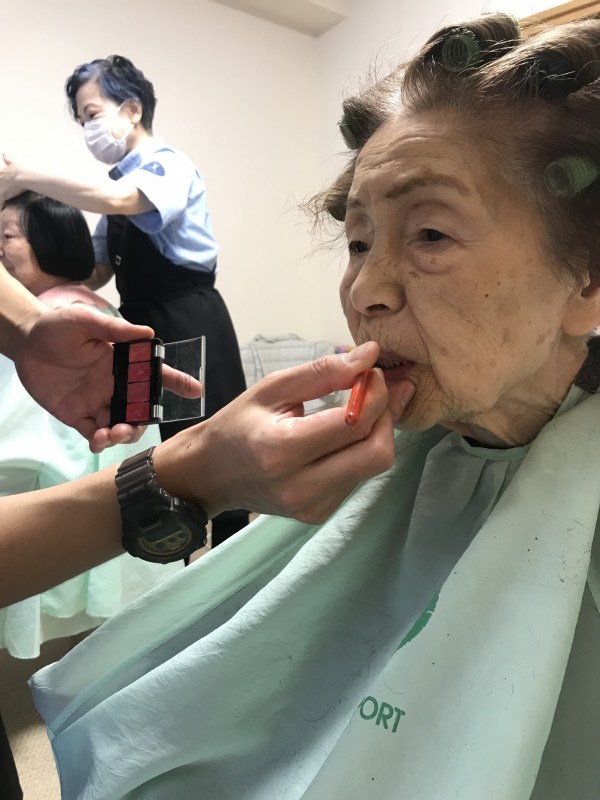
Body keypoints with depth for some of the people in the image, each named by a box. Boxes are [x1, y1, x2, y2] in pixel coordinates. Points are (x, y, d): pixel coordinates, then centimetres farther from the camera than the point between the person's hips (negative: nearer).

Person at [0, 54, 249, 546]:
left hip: (189, 327, -8)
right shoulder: (120, 182, 15)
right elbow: (97, 272, 13)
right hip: (142, 327, 8)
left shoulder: (169, 165, -8)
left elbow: (117, 201, -29)